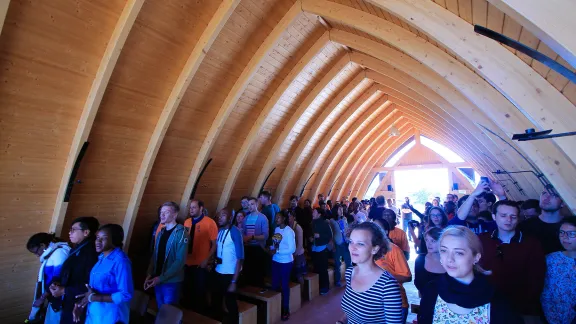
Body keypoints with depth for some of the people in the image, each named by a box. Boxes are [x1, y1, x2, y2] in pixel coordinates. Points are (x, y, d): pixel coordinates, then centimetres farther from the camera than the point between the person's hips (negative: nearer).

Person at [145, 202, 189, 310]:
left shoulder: (181, 233, -16)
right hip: (157, 280, 6)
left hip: (172, 282, -6)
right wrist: (149, 274, 0)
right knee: (160, 310, 20)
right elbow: (155, 255, 12)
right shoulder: (161, 232, 7)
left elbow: (180, 261, -20)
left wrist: (161, 278, -19)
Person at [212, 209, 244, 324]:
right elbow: (217, 250, 9)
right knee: (215, 301, 21)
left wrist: (234, 281, -19)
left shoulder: (235, 232, -16)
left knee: (230, 303, 9)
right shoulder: (219, 231, 3)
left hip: (230, 274, -6)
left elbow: (240, 258, -17)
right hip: (218, 272, 6)